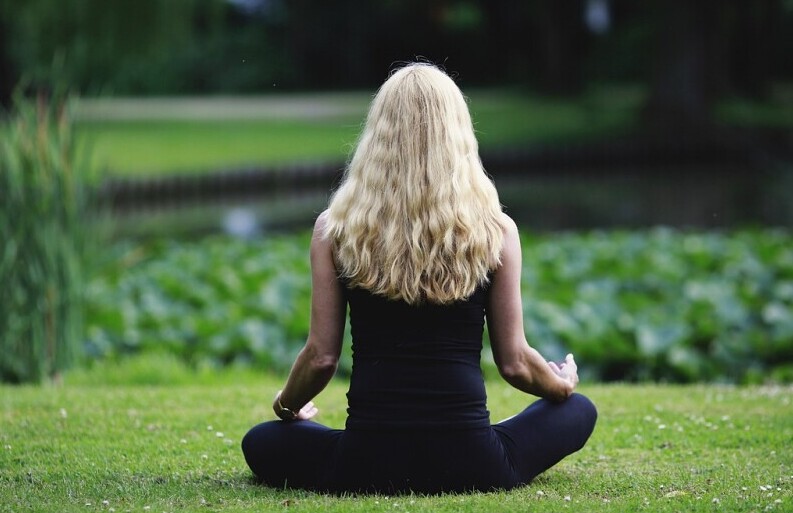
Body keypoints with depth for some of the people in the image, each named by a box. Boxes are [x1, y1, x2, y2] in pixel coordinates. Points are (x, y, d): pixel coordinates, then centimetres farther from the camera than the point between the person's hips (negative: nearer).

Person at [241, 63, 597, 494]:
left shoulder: (335, 228, -3)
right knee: (579, 410, 26)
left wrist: (286, 406, 22)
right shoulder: (495, 231, -3)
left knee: (261, 443, 30)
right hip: (469, 467, -1)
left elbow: (322, 356, 0)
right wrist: (563, 383, 25)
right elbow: (514, 363, 2)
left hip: (369, 466, 1)